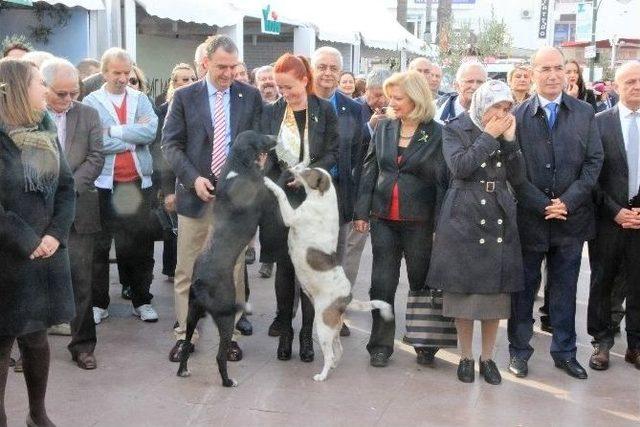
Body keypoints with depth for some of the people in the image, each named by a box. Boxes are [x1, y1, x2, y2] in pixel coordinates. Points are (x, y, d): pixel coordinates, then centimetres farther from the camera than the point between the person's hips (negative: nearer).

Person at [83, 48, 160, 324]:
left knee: (141, 243, 8)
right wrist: (133, 137, -9)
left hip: (139, 181, 2)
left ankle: (142, 300, 19)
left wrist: (114, 131, -13)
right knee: (100, 244, 4)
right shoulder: (91, 102, 1)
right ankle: (98, 303, 15)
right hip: (104, 183, -2)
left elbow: (151, 130, -10)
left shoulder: (140, 99, 9)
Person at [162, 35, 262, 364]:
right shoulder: (184, 97, 2)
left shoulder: (250, 96, 4)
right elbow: (171, 144, -1)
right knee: (187, 269, 6)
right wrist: (194, 178, -13)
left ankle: (229, 334, 19)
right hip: (195, 193, 0)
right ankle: (185, 334, 18)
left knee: (233, 270, 7)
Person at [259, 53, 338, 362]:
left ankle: (307, 333, 13)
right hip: (279, 198, 1)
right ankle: (284, 330, 17)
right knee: (284, 266, 5)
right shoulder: (271, 112, 6)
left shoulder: (324, 110, 0)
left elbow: (332, 153, -1)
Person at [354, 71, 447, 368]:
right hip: (383, 219, 3)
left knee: (422, 283, 10)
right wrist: (361, 212, 2)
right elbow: (370, 171, 8)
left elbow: (443, 181, -7)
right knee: (381, 284, 5)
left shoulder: (436, 134, -6)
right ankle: (380, 346, 15)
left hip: (419, 221, -3)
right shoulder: (383, 128, 6)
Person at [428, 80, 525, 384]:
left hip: (499, 219, 3)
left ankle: (488, 357, 18)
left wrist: (509, 140, -7)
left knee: (496, 290, 5)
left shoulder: (508, 131, 10)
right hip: (463, 218, -3)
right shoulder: (456, 129, 0)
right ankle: (465, 356, 16)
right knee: (463, 289, 2)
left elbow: (517, 177, 3)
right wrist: (488, 137, -13)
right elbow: (460, 167, -16)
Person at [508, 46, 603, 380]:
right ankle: (519, 350, 24)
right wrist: (542, 205, -13)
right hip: (529, 218, -2)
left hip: (571, 217, 2)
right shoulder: (517, 115, -4)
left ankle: (564, 352, 26)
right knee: (524, 287, 10)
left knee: (565, 288, 13)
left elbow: (594, 162, 0)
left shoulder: (585, 113, 3)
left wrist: (568, 202, -11)